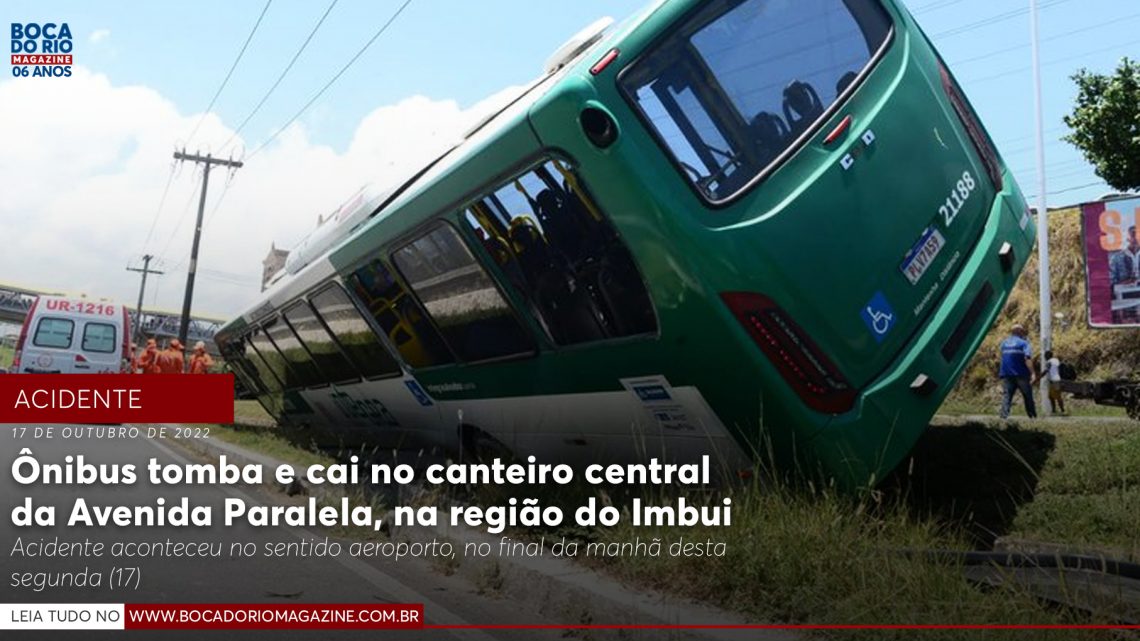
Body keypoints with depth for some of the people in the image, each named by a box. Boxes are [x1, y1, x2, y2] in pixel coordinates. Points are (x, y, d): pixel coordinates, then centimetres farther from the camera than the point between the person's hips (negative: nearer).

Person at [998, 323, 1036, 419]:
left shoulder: (1004, 343, 12)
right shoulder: (1023, 343, -5)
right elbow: (1028, 359, -16)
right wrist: (1032, 372, -19)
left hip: (1006, 374, 3)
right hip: (1021, 374, -3)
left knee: (1006, 396, -2)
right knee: (1028, 396, 9)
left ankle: (1004, 416, -14)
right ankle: (1033, 416, 14)